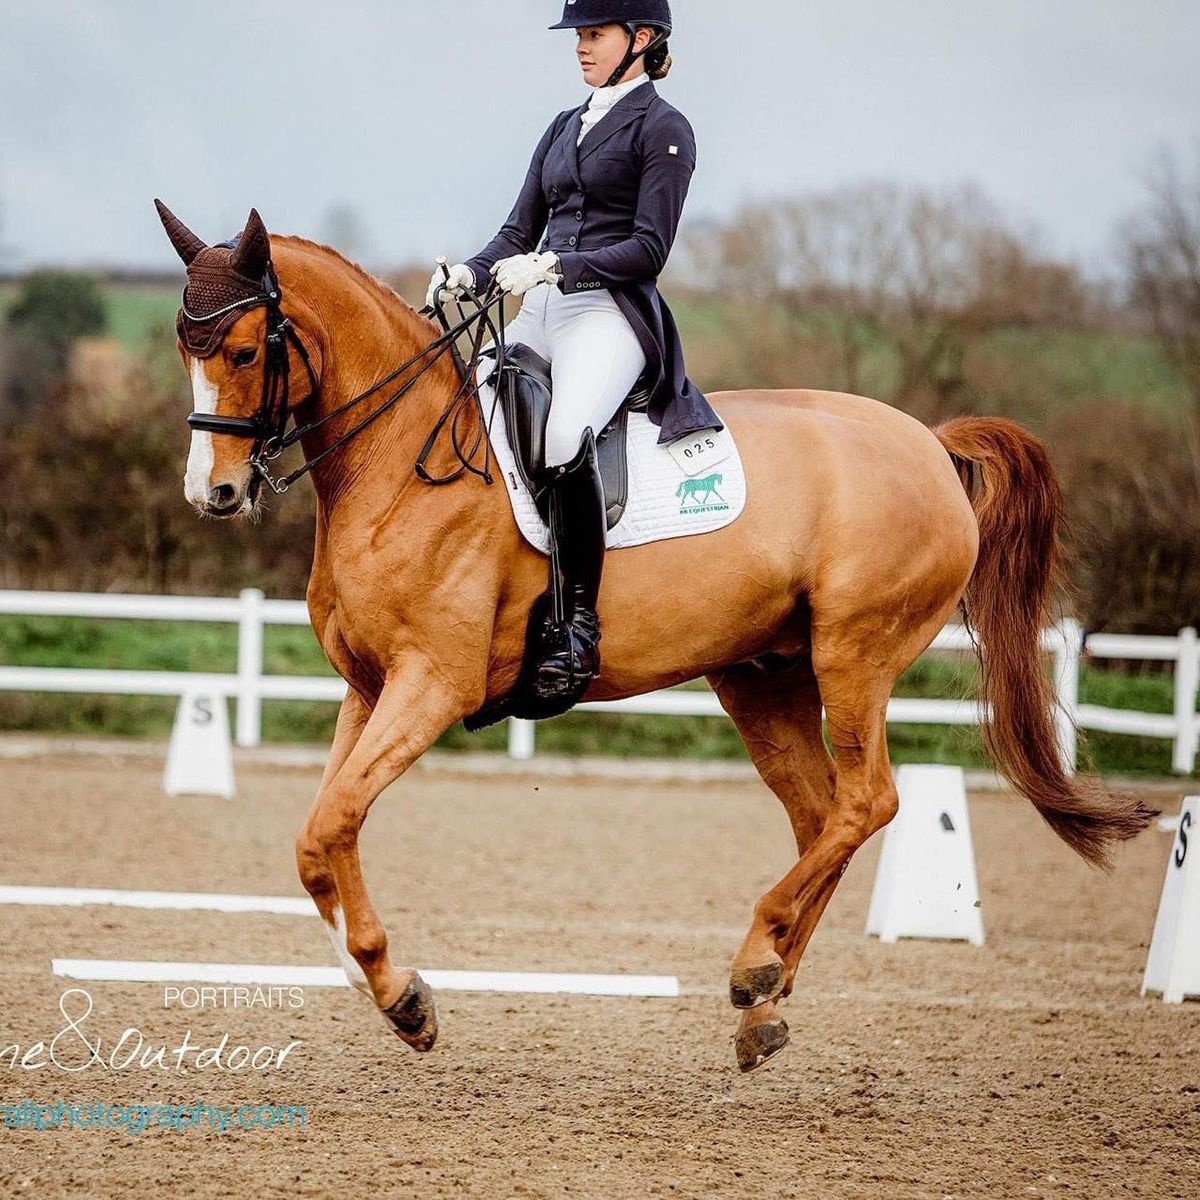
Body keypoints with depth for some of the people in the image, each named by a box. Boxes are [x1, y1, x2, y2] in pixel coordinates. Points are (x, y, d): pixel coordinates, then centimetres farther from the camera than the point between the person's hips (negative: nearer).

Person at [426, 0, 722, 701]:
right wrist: (468, 275, -2)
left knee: (565, 434, -35)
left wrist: (555, 265, -20)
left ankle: (581, 624, -32)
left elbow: (648, 249, -9)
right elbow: (520, 234, 19)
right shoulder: (565, 129, 21)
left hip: (613, 314, -9)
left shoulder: (662, 129, -1)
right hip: (540, 315, 9)